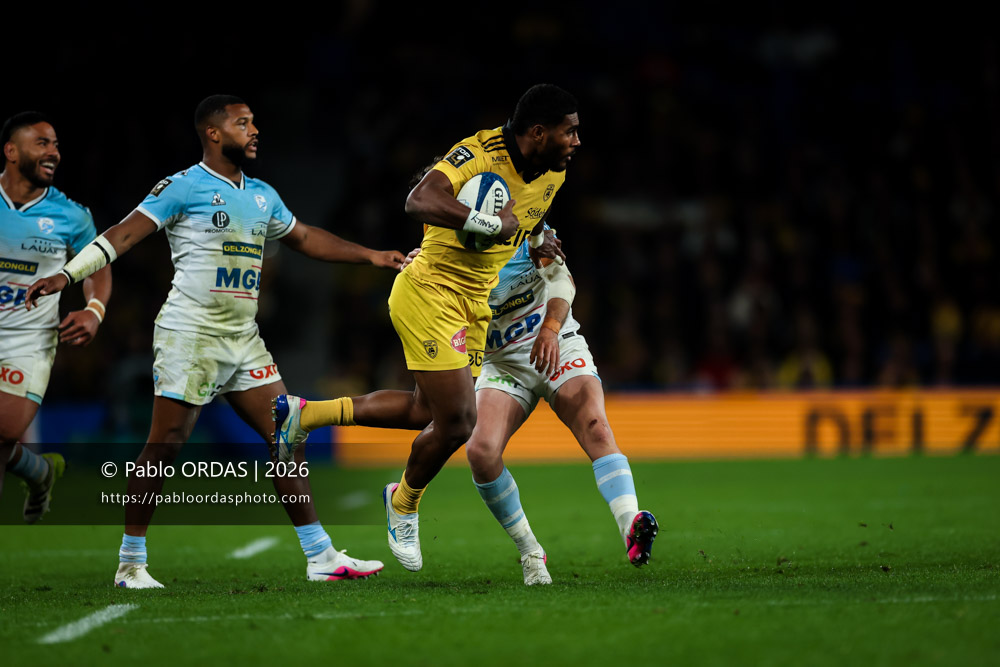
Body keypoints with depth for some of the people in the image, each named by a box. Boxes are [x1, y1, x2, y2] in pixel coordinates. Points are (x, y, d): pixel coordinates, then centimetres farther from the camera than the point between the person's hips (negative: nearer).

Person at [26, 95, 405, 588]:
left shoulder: (262, 195, 15)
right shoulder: (184, 187, -7)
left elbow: (304, 238, 29)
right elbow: (125, 233, -12)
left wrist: (370, 256, 27)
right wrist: (67, 274, -22)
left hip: (243, 340, 7)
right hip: (189, 334, -7)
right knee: (166, 445, -7)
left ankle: (321, 557, 8)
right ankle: (130, 563, 3)